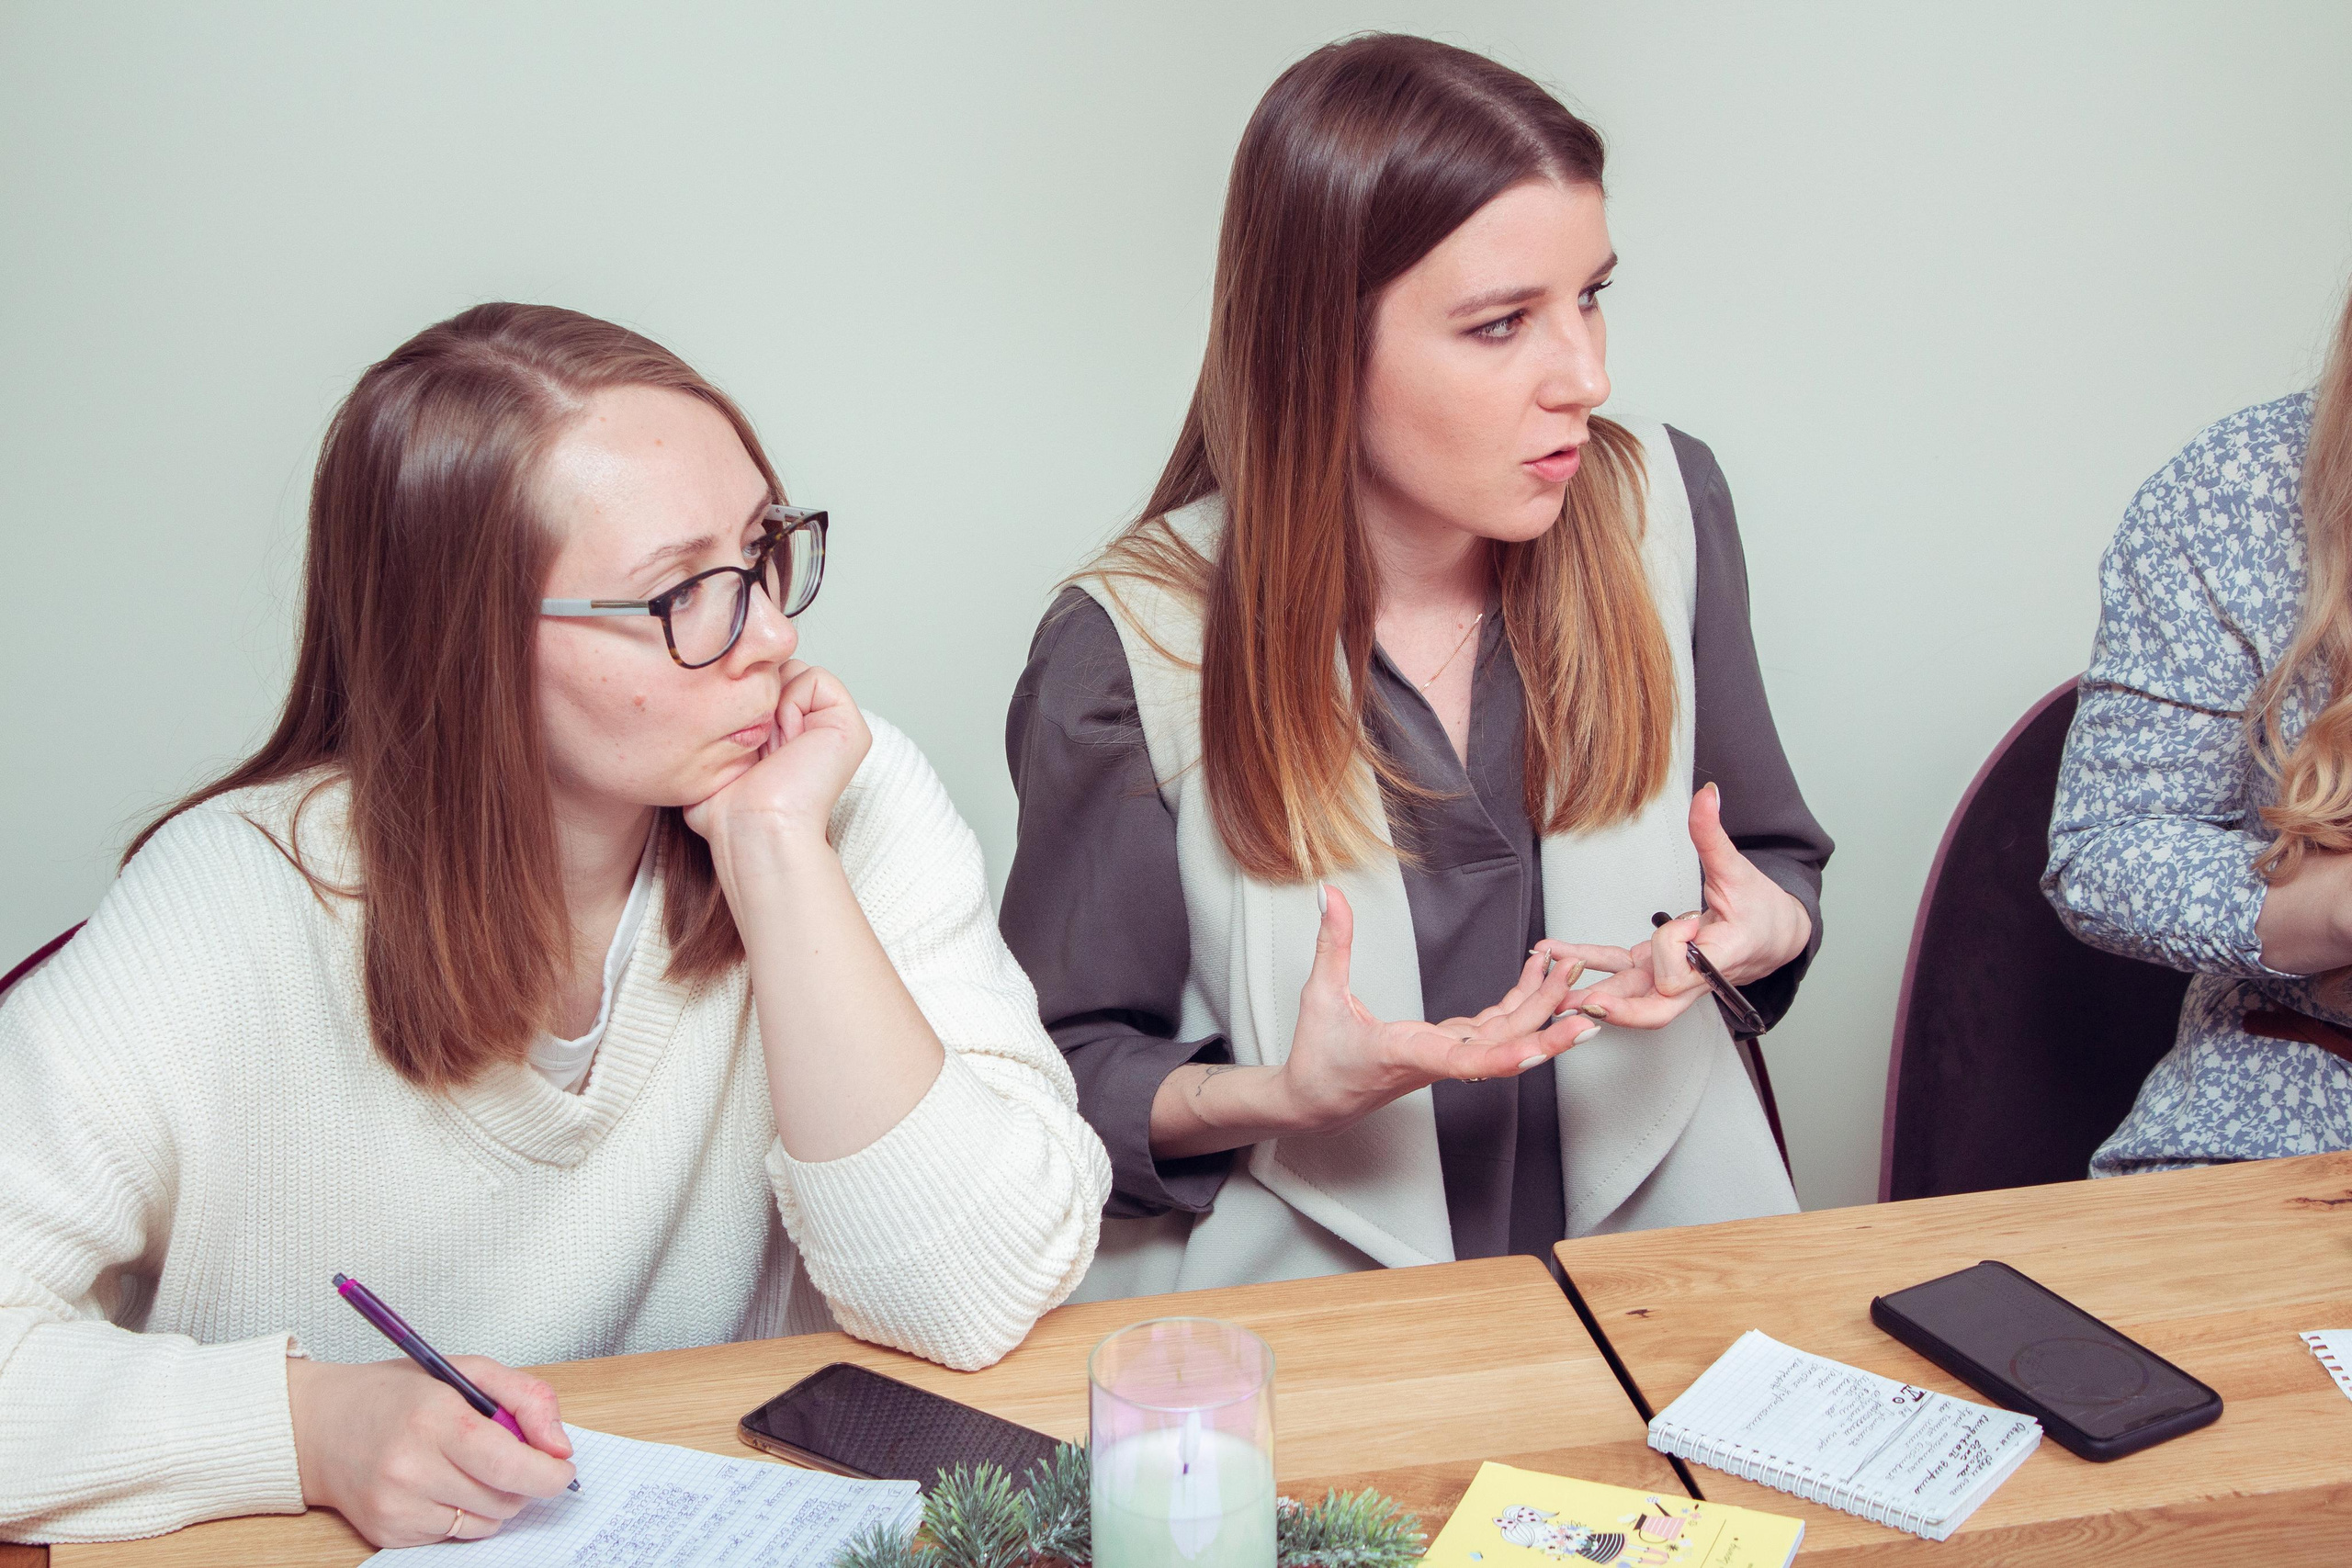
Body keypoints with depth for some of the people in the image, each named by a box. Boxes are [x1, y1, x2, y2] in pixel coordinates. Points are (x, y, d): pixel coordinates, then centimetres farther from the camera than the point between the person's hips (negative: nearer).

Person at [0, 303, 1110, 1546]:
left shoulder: (853, 801, -9)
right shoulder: (236, 905, -14)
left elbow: (977, 1299, -17)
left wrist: (780, 853, -22)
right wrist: (309, 1422, -27)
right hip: (325, 1542, 0)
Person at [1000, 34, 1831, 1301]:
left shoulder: (1662, 510, 2)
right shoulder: (1132, 651, -11)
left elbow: (1776, 864, 17)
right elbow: (1067, 1067, -1)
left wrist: (1763, 930, -7)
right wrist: (1286, 1097, -20)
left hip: (1662, 1240, 4)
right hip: (1306, 1294, -3)